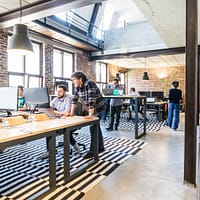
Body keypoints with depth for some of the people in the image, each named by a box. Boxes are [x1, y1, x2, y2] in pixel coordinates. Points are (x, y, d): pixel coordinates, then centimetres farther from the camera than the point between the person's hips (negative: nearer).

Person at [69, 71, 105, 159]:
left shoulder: (89, 84, -25)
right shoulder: (77, 86, 0)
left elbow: (91, 100, -31)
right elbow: (74, 98, 3)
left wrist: (90, 114, -34)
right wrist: (72, 112, -1)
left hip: (97, 108, -8)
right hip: (88, 108, 9)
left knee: (93, 128, -9)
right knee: (96, 127, 16)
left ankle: (92, 151, 1)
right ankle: (100, 148, 29)